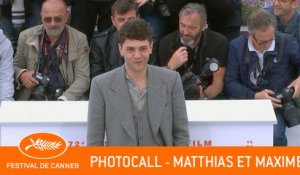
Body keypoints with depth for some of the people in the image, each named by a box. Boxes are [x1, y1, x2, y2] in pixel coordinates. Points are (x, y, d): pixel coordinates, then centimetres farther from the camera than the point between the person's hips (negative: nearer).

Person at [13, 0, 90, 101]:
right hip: (33, 98, 1)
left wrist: (63, 100, -19)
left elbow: (82, 78, -3)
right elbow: (15, 67, 17)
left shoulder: (79, 39, 1)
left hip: (67, 100, -1)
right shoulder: (26, 37, 6)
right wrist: (21, 75, -7)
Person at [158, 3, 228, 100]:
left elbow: (218, 83, -8)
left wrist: (204, 96, -28)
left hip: (209, 99, 1)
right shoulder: (166, 43, -5)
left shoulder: (219, 43, -6)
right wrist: (171, 66, -25)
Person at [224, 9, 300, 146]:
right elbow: (229, 83, -3)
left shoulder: (286, 43, -3)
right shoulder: (237, 46, -3)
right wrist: (255, 96, -17)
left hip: (277, 105, 0)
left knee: (274, 135, -32)